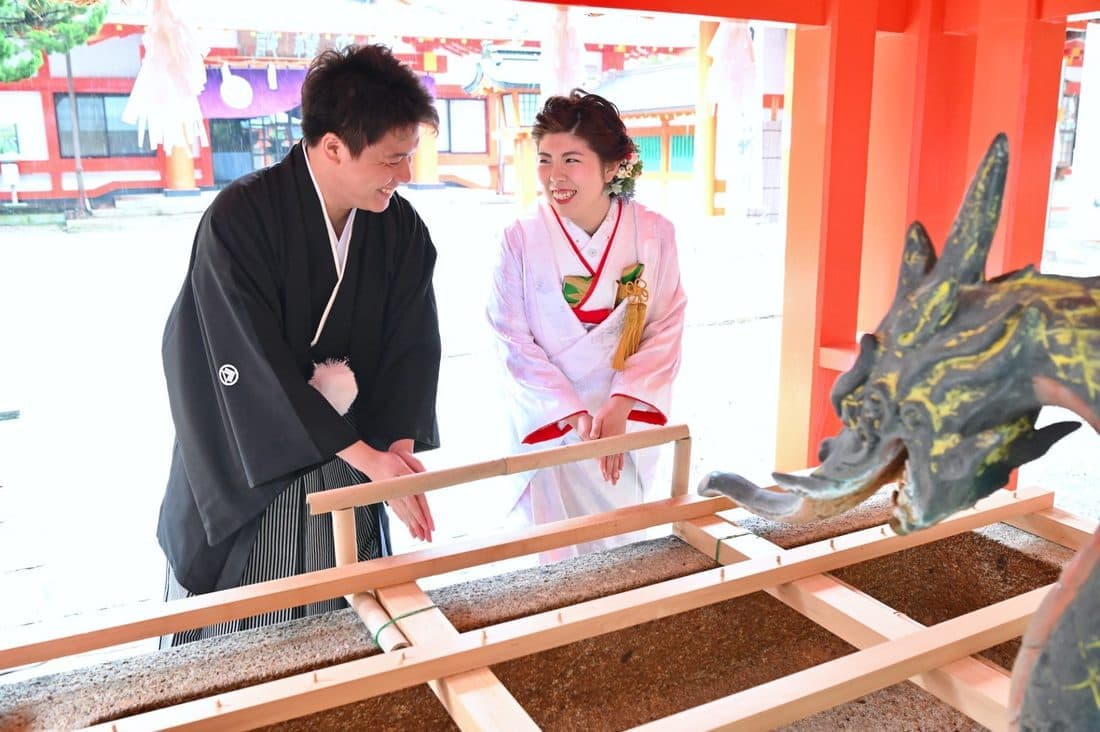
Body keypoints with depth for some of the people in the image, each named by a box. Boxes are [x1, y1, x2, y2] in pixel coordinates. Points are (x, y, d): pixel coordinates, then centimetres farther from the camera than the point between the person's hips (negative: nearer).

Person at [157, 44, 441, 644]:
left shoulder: (402, 229, -4)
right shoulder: (238, 219, -19)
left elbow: (413, 347, -2)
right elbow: (252, 366, -21)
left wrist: (397, 447, -16)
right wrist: (364, 454, -21)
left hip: (352, 470, 4)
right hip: (244, 475, -3)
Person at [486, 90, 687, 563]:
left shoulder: (653, 234, -8)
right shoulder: (522, 239, -12)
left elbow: (666, 330, -5)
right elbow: (513, 340, -10)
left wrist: (621, 404, -16)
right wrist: (573, 413, -16)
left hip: (629, 423, 2)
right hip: (551, 425, -2)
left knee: (622, 547, 16)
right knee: (558, 554, 6)